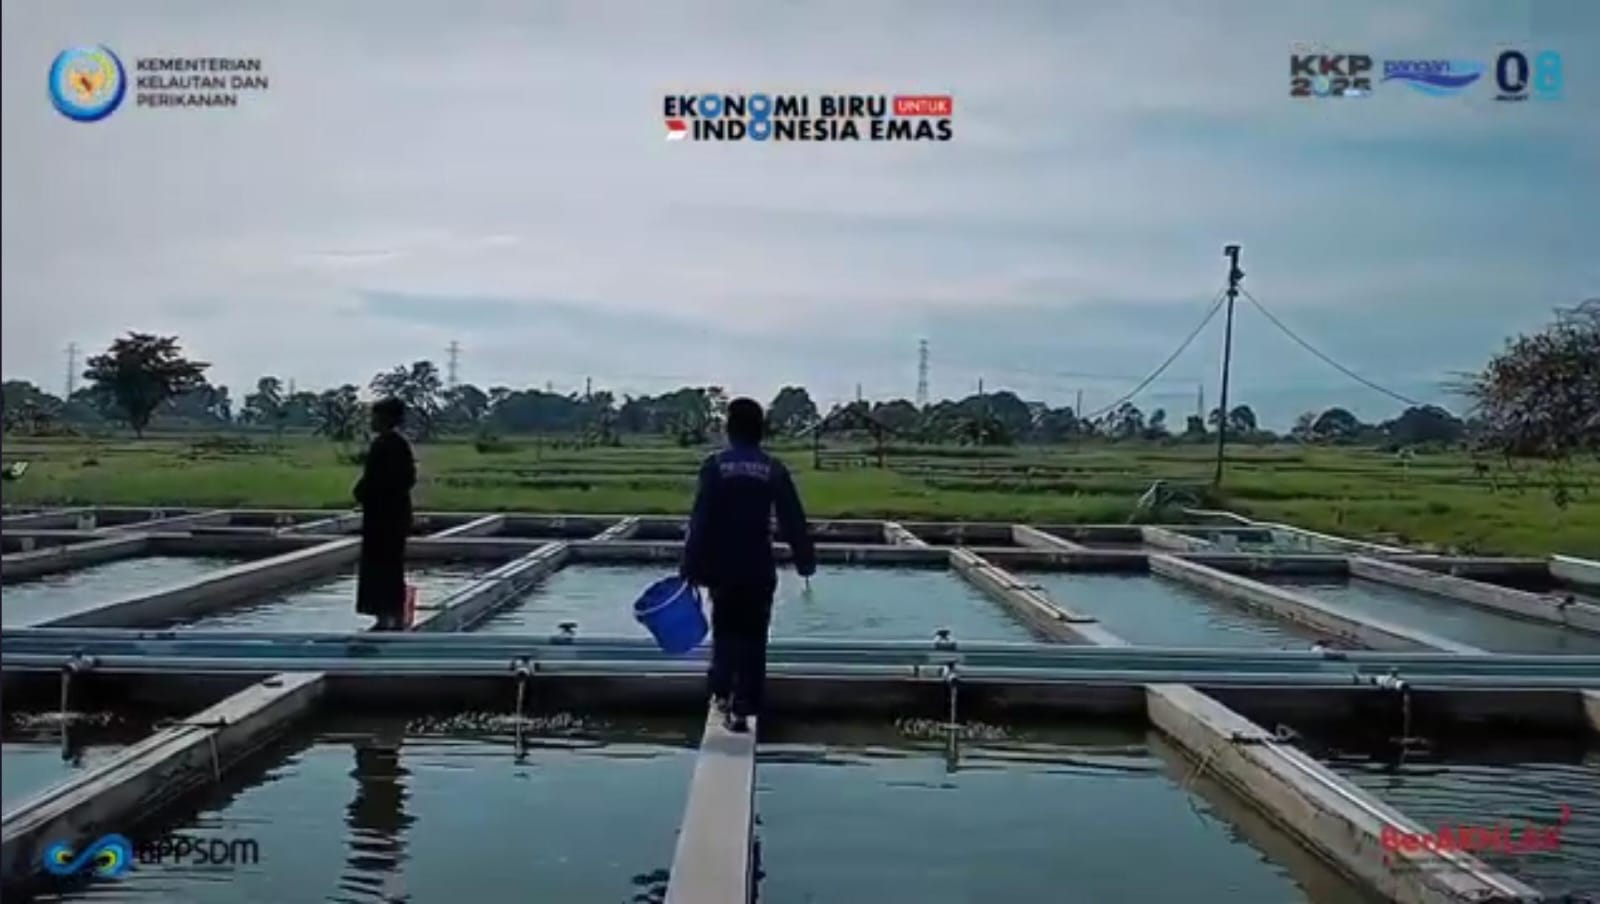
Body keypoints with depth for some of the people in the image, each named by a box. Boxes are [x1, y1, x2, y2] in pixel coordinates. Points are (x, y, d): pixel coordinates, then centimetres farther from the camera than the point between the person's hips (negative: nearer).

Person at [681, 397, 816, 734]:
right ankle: (743, 709, 7)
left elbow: (700, 521, -8)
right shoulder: (773, 469, -2)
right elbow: (793, 521, 0)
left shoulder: (715, 465, -6)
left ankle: (721, 691, 11)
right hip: (760, 570, 0)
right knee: (752, 637, 7)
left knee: (725, 631, 18)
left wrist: (692, 566, -4)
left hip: (722, 568, 0)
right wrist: (806, 561, 11)